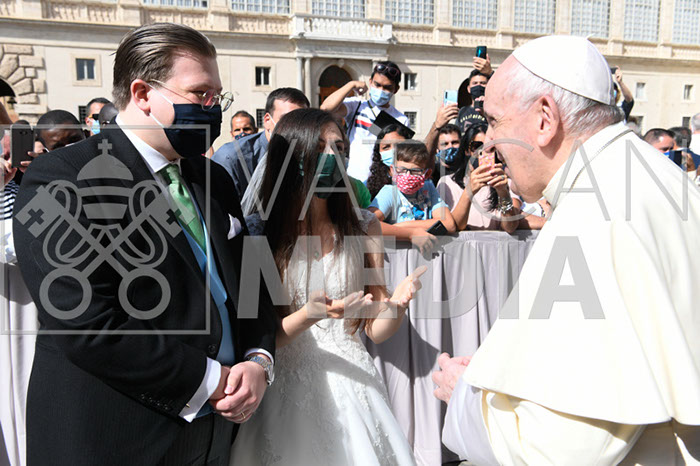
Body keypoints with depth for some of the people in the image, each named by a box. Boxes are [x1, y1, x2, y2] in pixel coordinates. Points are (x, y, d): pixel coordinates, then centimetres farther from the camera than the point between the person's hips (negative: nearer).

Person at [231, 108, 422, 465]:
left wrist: (396, 303, -18)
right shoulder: (257, 233, -9)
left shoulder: (363, 227, 1)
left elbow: (376, 330, 2)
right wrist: (308, 316, -26)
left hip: (351, 386, 3)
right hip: (285, 389, -2)